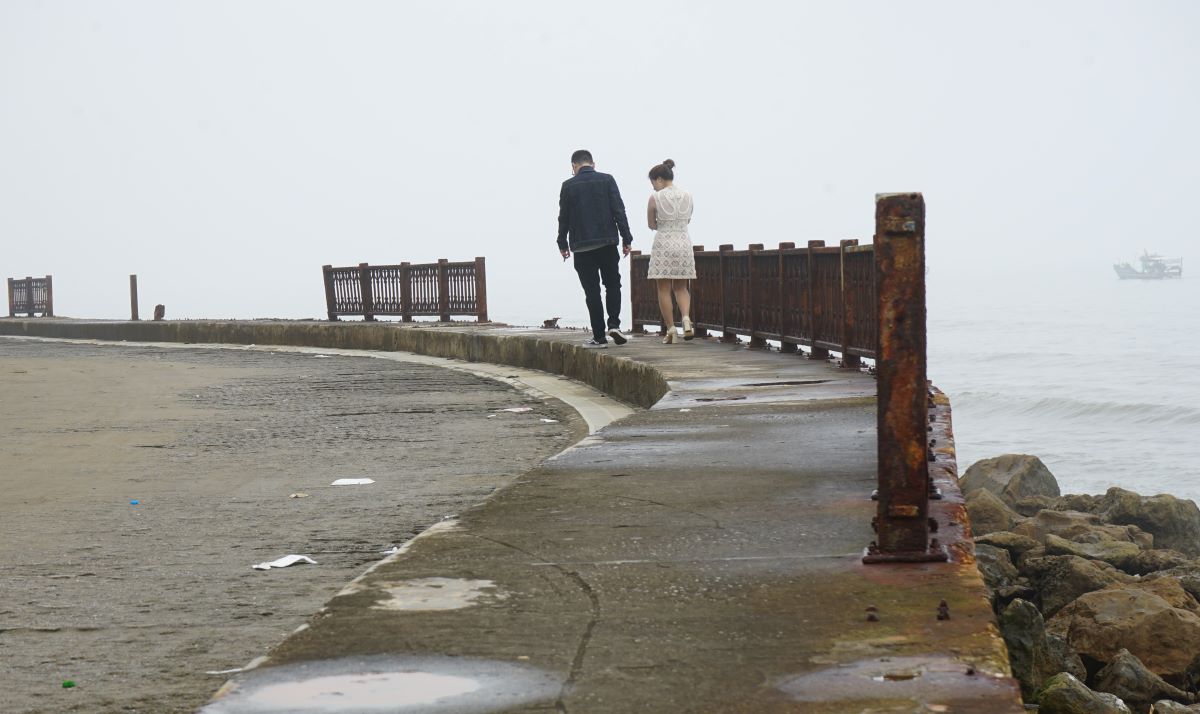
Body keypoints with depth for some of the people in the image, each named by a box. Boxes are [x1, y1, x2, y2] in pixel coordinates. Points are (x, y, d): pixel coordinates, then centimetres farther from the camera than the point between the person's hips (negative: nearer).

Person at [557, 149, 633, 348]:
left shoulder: (568, 186, -1)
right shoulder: (607, 180, 1)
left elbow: (564, 218, 3)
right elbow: (619, 211, -3)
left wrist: (563, 245, 14)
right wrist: (626, 239, 1)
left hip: (582, 246, -1)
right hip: (607, 242, 1)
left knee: (592, 291, 3)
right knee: (613, 284, 14)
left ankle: (599, 336, 2)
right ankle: (614, 324, -4)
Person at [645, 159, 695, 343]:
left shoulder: (655, 198, -9)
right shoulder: (687, 196, 4)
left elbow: (652, 225, 1)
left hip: (663, 245, -4)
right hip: (684, 243, 4)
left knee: (664, 289, 4)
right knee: (681, 287, 14)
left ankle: (670, 330, 1)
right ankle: (686, 318, -10)